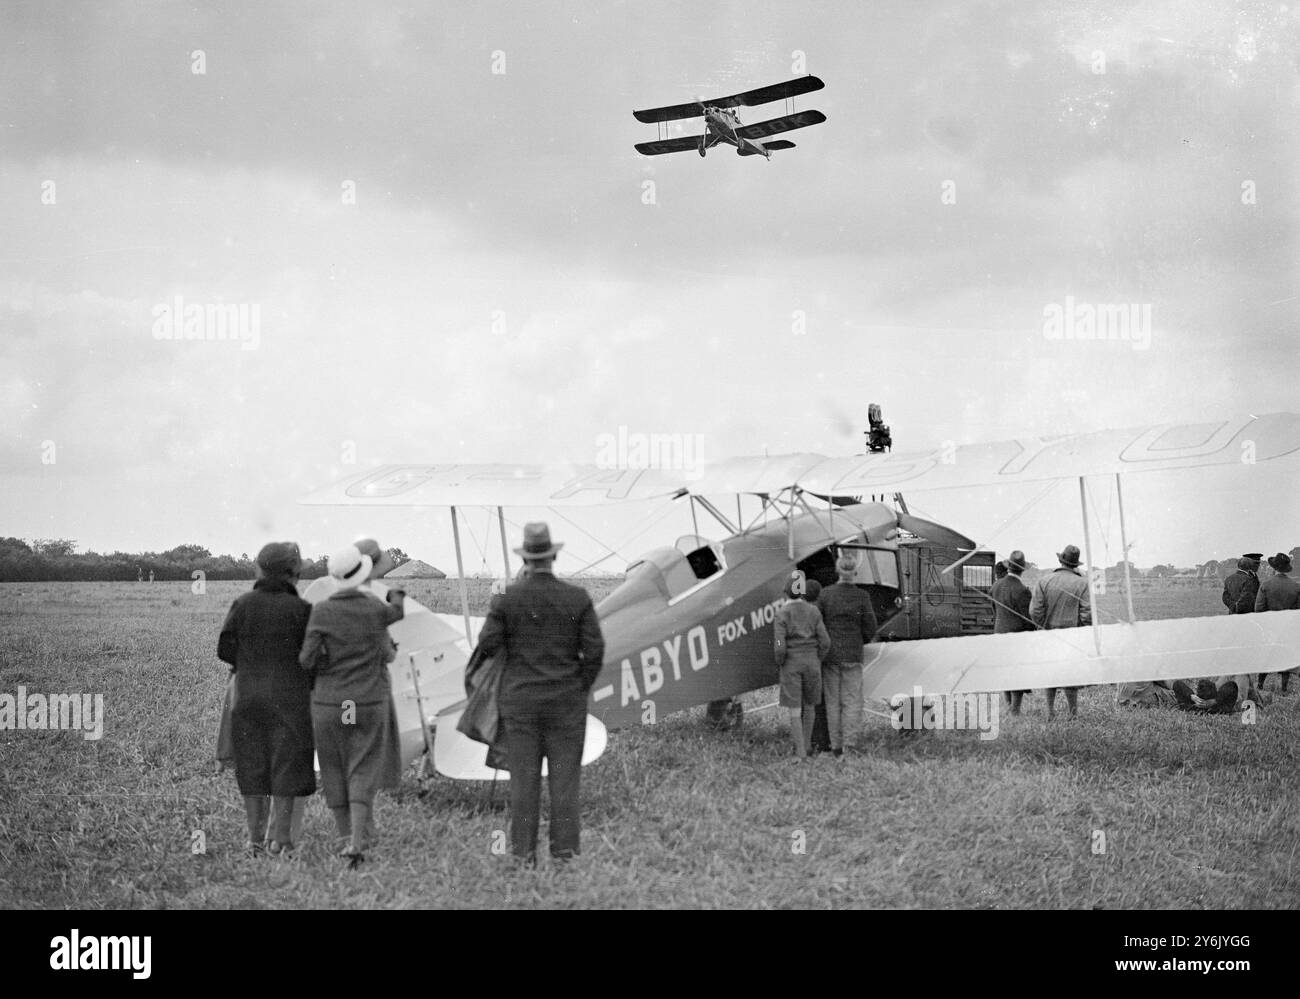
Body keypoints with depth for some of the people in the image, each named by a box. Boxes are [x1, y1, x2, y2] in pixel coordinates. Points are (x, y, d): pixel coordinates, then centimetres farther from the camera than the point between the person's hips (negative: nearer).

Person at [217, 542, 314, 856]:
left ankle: (255, 838, 12)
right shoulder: (300, 609, -7)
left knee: (252, 766, 10)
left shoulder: (243, 604, 1)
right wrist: (310, 687, 11)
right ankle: (281, 837, 3)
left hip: (247, 693, 3)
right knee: (286, 766, 4)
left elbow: (225, 649, 0)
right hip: (289, 696, -3)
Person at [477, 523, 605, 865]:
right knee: (565, 776, 5)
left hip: (520, 699, 0)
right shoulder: (578, 598, -5)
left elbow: (488, 646, -6)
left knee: (524, 778, 5)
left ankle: (525, 853, 6)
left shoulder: (508, 598, -6)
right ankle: (565, 850, 4)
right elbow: (594, 650, -6)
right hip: (566, 701, 0)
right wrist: (580, 689, 7)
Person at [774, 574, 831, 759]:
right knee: (809, 704, 21)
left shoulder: (781, 614, -9)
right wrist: (818, 661, 10)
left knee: (793, 710, 3)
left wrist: (779, 663, 2)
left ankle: (800, 751, -2)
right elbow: (825, 642, -5)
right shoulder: (814, 611, -1)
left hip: (791, 664, -3)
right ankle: (807, 743, 28)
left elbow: (779, 646, -17)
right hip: (811, 662, 3)